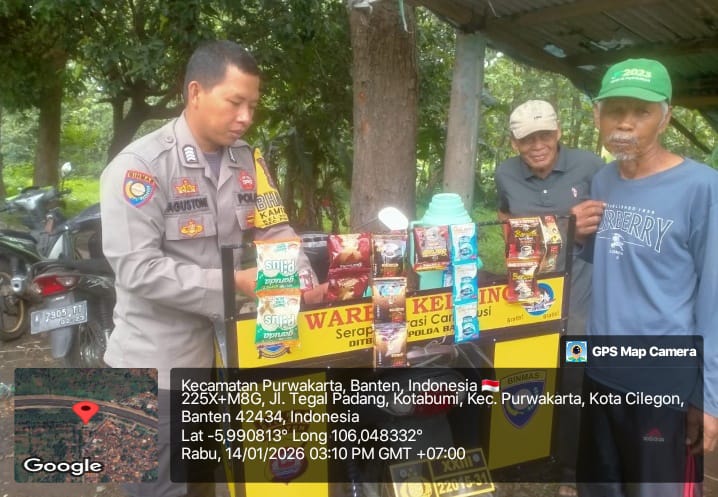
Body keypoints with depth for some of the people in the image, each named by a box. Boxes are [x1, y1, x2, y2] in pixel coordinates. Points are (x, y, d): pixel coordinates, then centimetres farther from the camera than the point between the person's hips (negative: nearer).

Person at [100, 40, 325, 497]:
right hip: (159, 364, -5)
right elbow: (138, 270, -23)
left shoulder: (248, 160, 1)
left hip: (226, 352, 6)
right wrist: (232, 283, -27)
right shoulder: (140, 165, -17)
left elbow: (274, 230, 4)